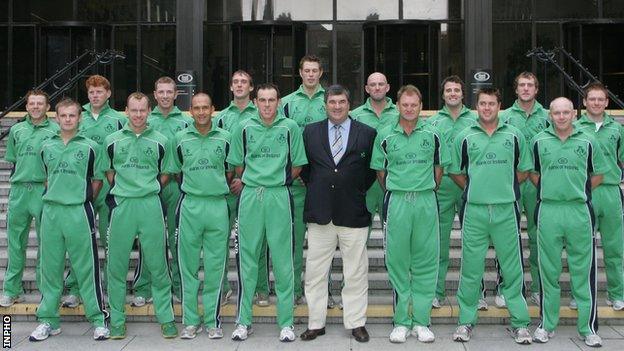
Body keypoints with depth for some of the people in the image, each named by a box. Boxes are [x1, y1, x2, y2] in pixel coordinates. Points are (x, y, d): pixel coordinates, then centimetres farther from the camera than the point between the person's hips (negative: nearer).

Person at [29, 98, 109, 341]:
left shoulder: (90, 147, 1)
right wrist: (55, 196, 11)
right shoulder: (47, 147, 12)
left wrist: (83, 200, 2)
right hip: (51, 210, 4)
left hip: (79, 211, -3)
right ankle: (48, 320, 18)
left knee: (86, 267, -1)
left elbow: (97, 180, 7)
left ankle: (98, 319, 7)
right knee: (50, 267, 9)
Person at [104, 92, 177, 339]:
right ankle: (117, 320, 16)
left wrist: (150, 190, 3)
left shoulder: (160, 141, 7)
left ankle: (166, 318, 12)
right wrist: (121, 192, 5)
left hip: (151, 205, -1)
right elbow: (109, 172, 16)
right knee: (117, 265, 5)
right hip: (121, 205, 1)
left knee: (157, 265, 3)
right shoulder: (112, 140, 8)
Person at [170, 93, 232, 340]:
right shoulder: (180, 138, 6)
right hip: (189, 205, 0)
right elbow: (176, 171, 15)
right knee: (188, 264, 4)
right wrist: (192, 189, 8)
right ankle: (190, 321, 13)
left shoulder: (225, 138, 5)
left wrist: (218, 188, 6)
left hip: (218, 205, 0)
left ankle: (212, 320, 13)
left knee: (215, 266, 3)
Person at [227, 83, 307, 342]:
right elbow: (238, 165, 12)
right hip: (249, 197, 1)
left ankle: (286, 322, 10)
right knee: (247, 260, 5)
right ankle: (244, 322, 14)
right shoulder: (244, 128, 7)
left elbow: (297, 166, 7)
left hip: (279, 197, -1)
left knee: (283, 261, 1)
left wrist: (278, 182, 3)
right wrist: (255, 183, 5)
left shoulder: (290, 128, 4)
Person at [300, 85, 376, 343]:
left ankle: (356, 323, 17)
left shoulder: (367, 134, 3)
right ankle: (316, 324, 16)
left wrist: (359, 192, 4)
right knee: (315, 272, 6)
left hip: (354, 213, -1)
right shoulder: (310, 132, 8)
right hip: (319, 212, 2)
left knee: (355, 273, 5)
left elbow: (373, 169, 9)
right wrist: (314, 188, 8)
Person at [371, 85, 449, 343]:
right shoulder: (385, 135, 3)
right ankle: (401, 322, 12)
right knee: (397, 261, 3)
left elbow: (439, 167, 13)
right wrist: (393, 192, 7)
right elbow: (380, 170, 10)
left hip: (426, 201, 1)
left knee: (425, 262, 4)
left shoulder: (432, 134, 4)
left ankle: (421, 321, 13)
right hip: (396, 202, 0)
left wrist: (428, 191, 9)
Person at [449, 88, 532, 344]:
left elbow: (523, 170, 14)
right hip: (474, 210, 0)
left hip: (506, 210, 0)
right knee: (470, 268, 5)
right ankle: (466, 321, 15)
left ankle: (520, 323, 14)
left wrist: (506, 188, 6)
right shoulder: (465, 137, 7)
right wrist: (474, 189, 6)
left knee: (513, 268, 4)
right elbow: (455, 172, 13)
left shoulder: (514, 135, 8)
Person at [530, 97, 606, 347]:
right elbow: (532, 172, 14)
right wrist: (549, 190, 5)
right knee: (549, 270, 7)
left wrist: (579, 192, 5)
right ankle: (547, 324, 17)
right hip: (548, 211, 0)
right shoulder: (539, 141, 6)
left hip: (579, 211, 0)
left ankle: (588, 327, 11)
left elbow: (598, 174, 14)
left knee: (583, 271, 3)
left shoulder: (587, 142, 5)